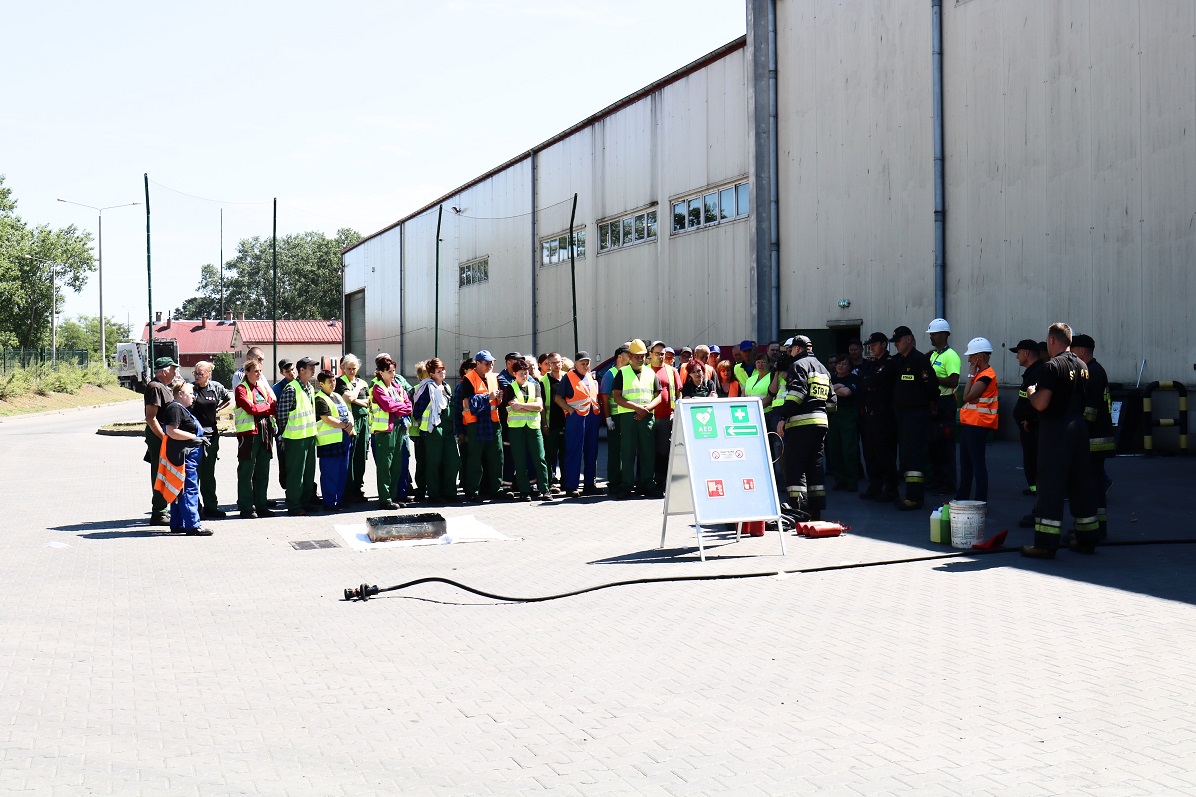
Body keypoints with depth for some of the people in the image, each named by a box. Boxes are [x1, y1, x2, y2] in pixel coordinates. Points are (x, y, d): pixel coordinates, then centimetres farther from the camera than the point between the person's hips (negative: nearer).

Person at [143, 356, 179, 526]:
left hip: (165, 436, 10)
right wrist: (165, 438, -23)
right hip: (158, 436, -10)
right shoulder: (155, 387, -15)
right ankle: (158, 514, -3)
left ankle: (164, 510, 25)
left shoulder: (164, 387, 17)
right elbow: (150, 418, -21)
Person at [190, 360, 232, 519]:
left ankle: (210, 506, 19)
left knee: (209, 472, 12)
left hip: (211, 433, 4)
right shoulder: (190, 388, -6)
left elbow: (228, 399, 22)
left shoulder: (216, 387, 5)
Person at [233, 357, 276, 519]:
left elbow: (274, 405, 9)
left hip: (265, 432, 6)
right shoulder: (241, 389, -3)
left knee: (263, 472, 9)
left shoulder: (263, 387, 18)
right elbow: (251, 408, -14)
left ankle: (261, 505, 16)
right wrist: (268, 407, -4)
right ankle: (246, 507, 2)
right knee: (246, 472, -1)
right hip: (248, 433, -6)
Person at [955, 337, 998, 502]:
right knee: (965, 462, 17)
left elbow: (967, 396, -20)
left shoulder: (986, 375, -15)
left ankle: (981, 500, -7)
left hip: (977, 424, -11)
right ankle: (962, 498, 26)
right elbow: (968, 397, 14)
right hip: (969, 423, 11)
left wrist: (971, 374, -14)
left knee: (977, 462, -8)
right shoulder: (980, 374, 16)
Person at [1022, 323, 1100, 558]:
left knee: (1051, 486, -6)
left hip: (1056, 431, -8)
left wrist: (1031, 392, -1)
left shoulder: (1053, 366, -14)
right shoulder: (1082, 366, 11)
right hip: (1079, 428, 8)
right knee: (1081, 484, 13)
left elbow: (1041, 404, -19)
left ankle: (1046, 544, -6)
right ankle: (1087, 539, 20)